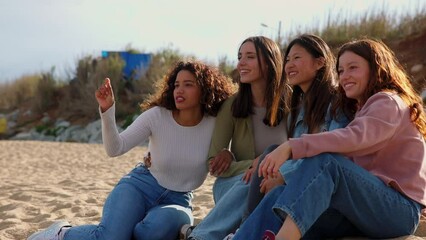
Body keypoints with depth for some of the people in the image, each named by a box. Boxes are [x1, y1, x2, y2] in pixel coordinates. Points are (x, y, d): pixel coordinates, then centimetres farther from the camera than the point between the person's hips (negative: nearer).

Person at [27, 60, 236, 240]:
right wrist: (107, 111, -29)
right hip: (139, 185, 0)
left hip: (177, 200, 1)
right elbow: (115, 149, -15)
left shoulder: (215, 126, -9)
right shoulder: (157, 115, -10)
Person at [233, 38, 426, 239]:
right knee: (280, 195, -15)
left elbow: (353, 138, -25)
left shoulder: (389, 102, -3)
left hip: (401, 210, -7)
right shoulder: (363, 110, 24)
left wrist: (291, 147, -35)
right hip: (365, 208, 7)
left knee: (325, 160, -32)